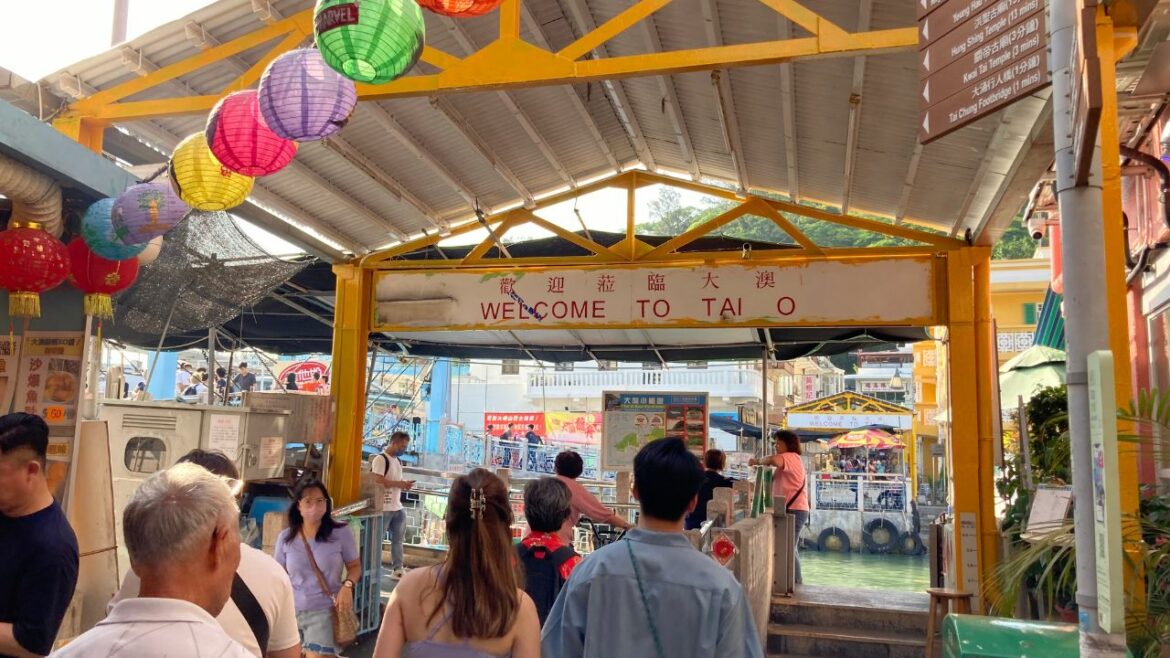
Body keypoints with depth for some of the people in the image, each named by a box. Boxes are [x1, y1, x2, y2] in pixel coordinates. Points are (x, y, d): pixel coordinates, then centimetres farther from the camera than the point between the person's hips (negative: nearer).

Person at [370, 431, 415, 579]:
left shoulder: (397, 461, 14)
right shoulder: (380, 459, -14)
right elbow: (378, 481, -24)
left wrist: (405, 485, 2)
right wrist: (399, 484, -19)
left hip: (398, 508, 9)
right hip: (383, 508, -9)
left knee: (398, 539, 14)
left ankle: (397, 568, 22)